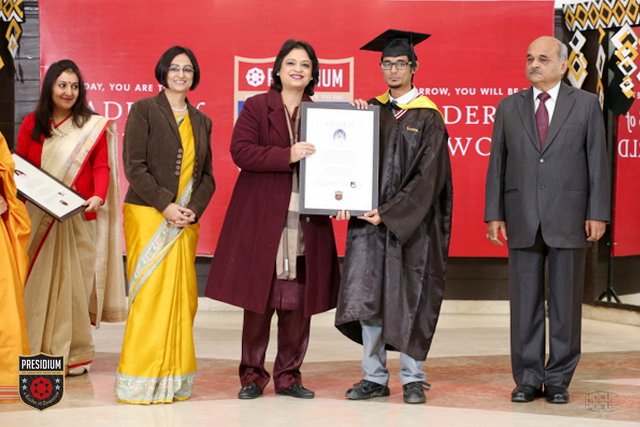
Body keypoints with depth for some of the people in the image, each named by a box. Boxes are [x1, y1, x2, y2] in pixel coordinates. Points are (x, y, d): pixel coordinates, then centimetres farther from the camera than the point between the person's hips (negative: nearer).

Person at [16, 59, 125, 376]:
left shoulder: (93, 126, 3)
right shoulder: (32, 123, 9)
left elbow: (101, 167, -2)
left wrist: (98, 196, -19)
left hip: (77, 218, -2)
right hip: (38, 217, 2)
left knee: (73, 282, -3)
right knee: (38, 283, 2)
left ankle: (74, 354, 1)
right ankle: (34, 352, 6)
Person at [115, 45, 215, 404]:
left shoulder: (201, 121, 16)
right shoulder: (144, 110, 1)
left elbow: (207, 175, 14)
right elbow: (134, 165, -7)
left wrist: (194, 209, -4)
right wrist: (165, 205, -15)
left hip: (186, 222, 5)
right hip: (149, 215, -5)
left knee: (181, 296, 2)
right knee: (150, 294, -8)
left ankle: (174, 379, 9)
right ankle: (141, 380, -2)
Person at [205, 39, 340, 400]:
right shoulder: (257, 107, 3)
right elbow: (241, 150, -9)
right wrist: (287, 156, -19)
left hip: (305, 220, 3)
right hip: (262, 217, -3)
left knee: (298, 301, 3)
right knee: (259, 298, 1)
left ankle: (288, 376, 14)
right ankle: (253, 375, 12)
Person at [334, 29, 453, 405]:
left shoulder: (427, 117, -2)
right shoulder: (372, 110, 10)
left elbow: (426, 177, -9)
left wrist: (389, 213, -15)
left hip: (411, 224, -4)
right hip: (369, 218, 4)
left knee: (408, 300, 1)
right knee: (367, 296, 1)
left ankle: (413, 379, 12)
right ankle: (375, 377, 10)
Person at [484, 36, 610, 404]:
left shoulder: (586, 104, 4)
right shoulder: (508, 108, 9)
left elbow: (597, 163, 1)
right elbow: (497, 164, 8)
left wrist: (597, 214, -6)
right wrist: (494, 214, 2)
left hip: (568, 217, -1)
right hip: (522, 218, 2)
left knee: (566, 302, 4)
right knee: (525, 301, 4)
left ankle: (559, 379, 14)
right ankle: (528, 378, 13)